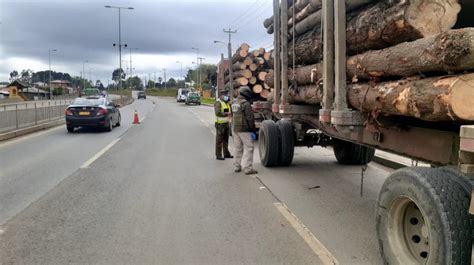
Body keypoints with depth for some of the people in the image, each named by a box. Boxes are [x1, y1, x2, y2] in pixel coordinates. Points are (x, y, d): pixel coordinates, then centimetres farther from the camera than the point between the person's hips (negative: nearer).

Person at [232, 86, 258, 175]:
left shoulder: (234, 103, 12)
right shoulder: (246, 103, -15)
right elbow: (250, 118, -16)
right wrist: (253, 130, -11)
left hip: (235, 129, 8)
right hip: (245, 129, -8)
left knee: (238, 148, 15)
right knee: (248, 148, -5)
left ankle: (237, 166, 20)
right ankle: (247, 168, -7)